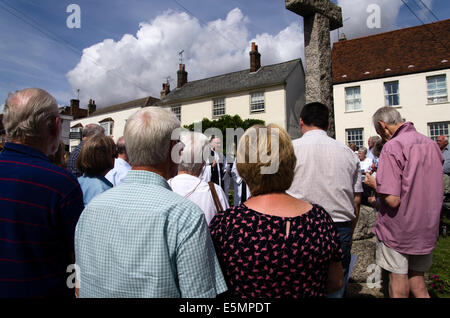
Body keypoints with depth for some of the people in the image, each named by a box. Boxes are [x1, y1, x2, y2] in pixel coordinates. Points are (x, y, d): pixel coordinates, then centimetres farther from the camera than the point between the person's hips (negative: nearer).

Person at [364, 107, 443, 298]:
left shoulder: (392, 147, -19)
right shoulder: (431, 144, 4)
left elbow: (392, 200, -25)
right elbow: (432, 189, 17)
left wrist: (374, 184, -7)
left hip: (398, 230, -7)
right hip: (427, 229, 7)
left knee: (398, 286, 8)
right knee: (417, 279, 21)